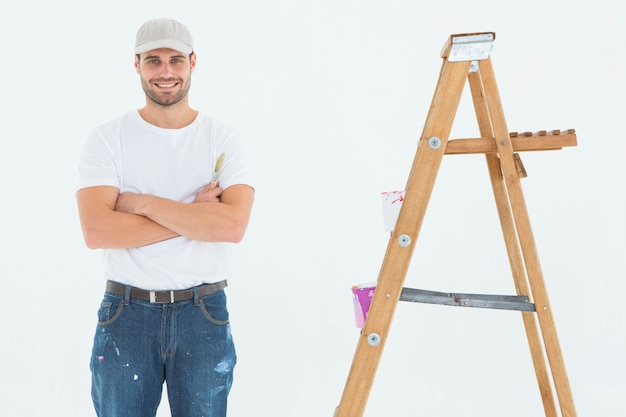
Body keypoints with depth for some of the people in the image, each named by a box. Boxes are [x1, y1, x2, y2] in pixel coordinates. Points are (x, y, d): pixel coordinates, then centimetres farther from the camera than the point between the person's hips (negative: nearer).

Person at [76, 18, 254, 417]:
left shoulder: (225, 139, -1)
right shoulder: (107, 139, -1)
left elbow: (233, 225, -16)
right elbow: (97, 231, -15)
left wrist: (141, 203, -15)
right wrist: (197, 216, -14)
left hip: (203, 312, 0)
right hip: (126, 311, 0)